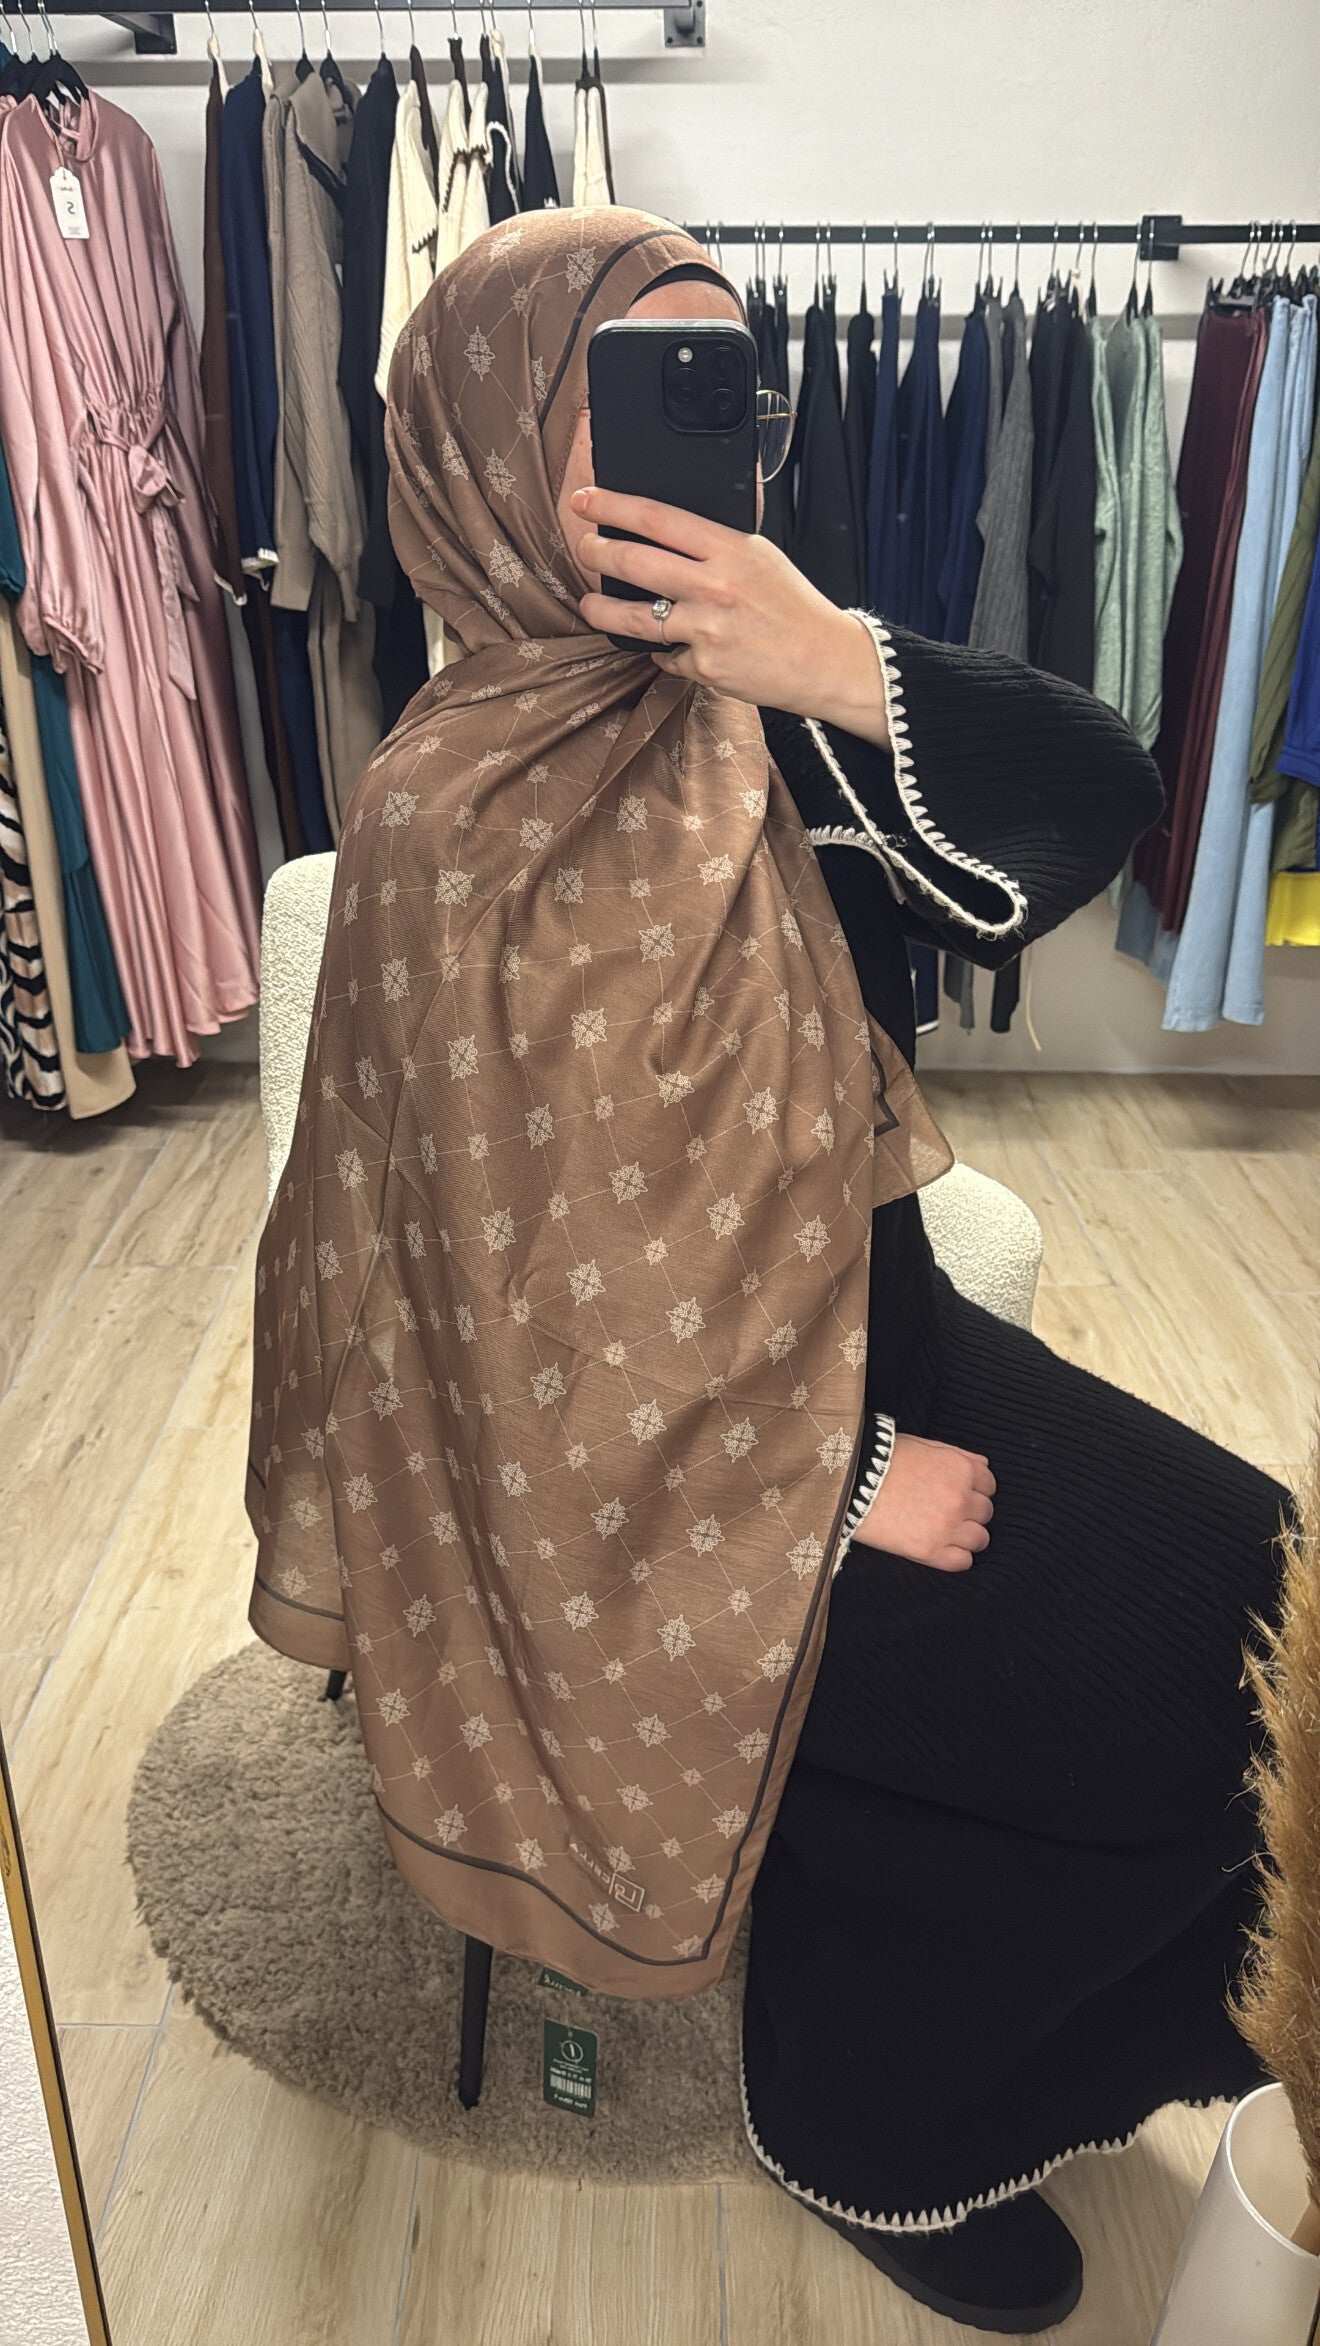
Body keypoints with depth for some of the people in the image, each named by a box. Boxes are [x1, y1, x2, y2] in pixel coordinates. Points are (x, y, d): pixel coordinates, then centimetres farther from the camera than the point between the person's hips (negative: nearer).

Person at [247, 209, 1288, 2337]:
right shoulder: (470, 814, -19)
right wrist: (838, 1478, -15)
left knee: (1239, 1580, 3)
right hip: (637, 1449, -7)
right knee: (1148, 1690, -8)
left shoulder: (739, 711, 1)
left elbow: (1104, 796, -4)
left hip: (848, 1321, 7)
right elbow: (554, 1256, -20)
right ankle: (868, 2129, 21)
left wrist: (848, 674, -21)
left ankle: (1038, 2032, 29)